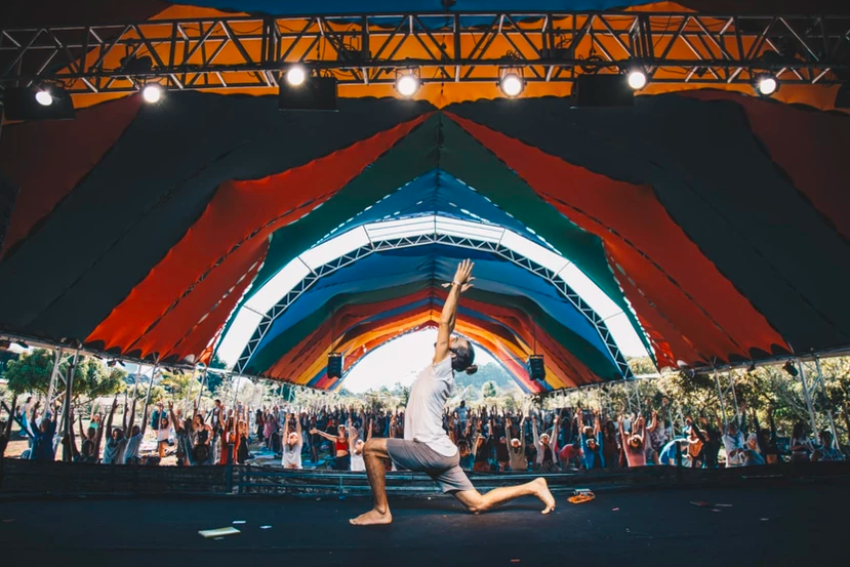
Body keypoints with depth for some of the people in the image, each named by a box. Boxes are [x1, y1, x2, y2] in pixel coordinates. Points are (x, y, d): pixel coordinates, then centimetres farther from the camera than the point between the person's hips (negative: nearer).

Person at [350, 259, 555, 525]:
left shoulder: (442, 368, -8)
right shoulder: (439, 370, 13)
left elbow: (444, 321, -12)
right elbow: (448, 325, 17)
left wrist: (456, 286, -9)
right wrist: (457, 293, 22)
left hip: (432, 451, -9)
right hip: (439, 453, 9)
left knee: (371, 448, -10)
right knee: (479, 505, 10)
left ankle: (381, 511, -5)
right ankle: (533, 487, 11)